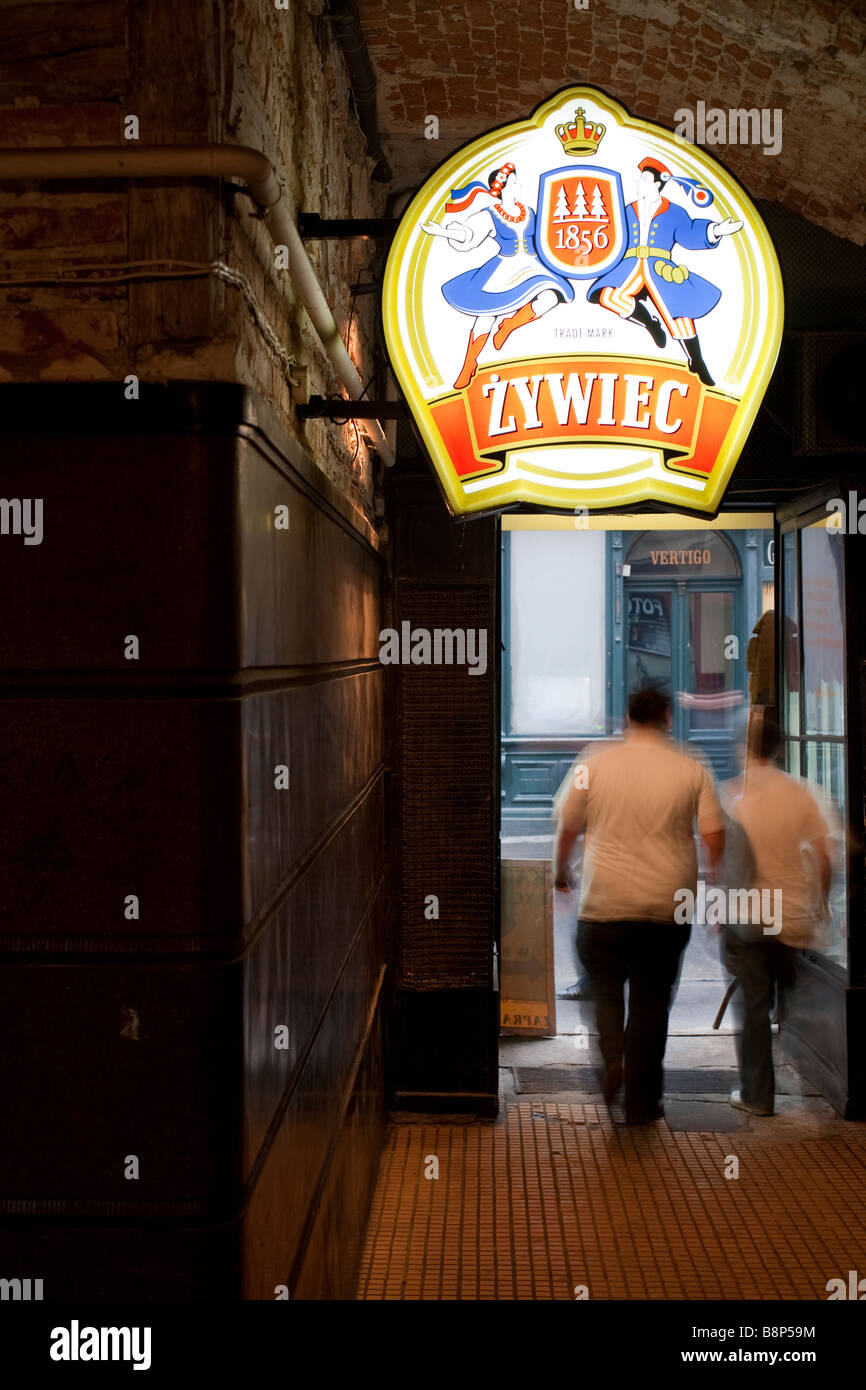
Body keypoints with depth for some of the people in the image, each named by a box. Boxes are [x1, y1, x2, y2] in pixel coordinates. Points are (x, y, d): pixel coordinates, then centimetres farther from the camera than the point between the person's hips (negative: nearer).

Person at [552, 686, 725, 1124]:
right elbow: (714, 838, -2)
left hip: (604, 902, -1)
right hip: (668, 905, 1)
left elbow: (567, 829, 5)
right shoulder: (691, 769, 0)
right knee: (651, 1000, 10)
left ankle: (611, 1056, -6)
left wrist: (560, 871, 23)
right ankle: (641, 1101, 16)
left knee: (604, 986, 18)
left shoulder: (594, 763, -1)